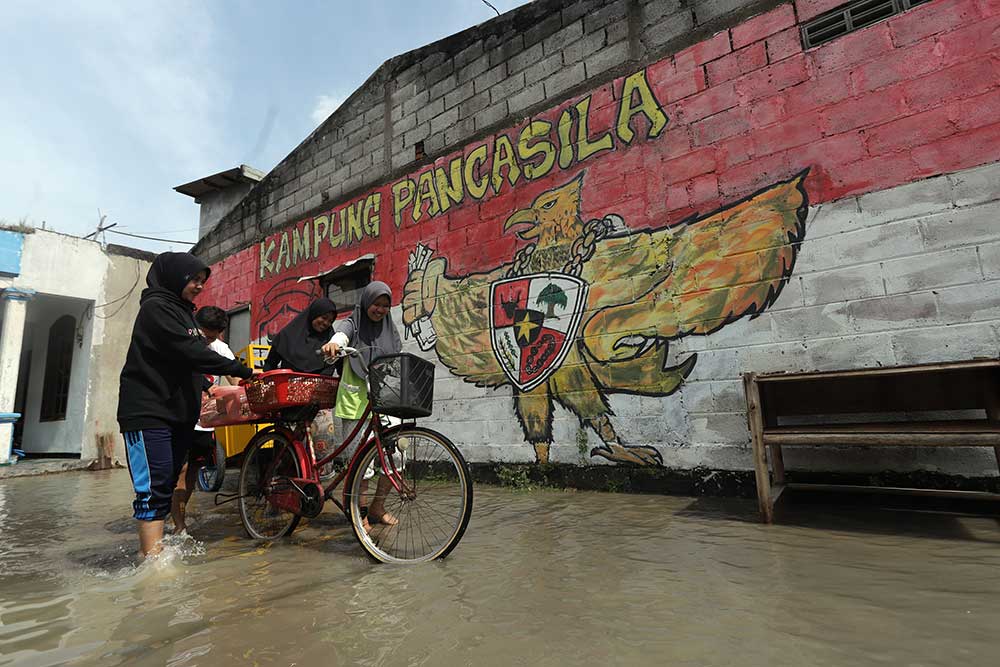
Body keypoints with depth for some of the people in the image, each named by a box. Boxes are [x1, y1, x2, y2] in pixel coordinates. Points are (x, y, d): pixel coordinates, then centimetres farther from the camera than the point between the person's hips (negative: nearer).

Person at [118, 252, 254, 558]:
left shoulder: (182, 311, 20)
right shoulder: (156, 307, -8)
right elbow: (191, 352, -19)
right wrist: (243, 370, -20)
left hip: (178, 411, 9)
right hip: (148, 411, -9)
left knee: (166, 486, 9)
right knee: (154, 489, -13)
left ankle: (150, 551, 17)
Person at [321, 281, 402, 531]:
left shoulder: (391, 330, 15)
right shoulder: (353, 324, 4)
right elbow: (341, 333, -20)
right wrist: (334, 344, -44)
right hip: (356, 400, -3)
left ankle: (377, 507, 18)